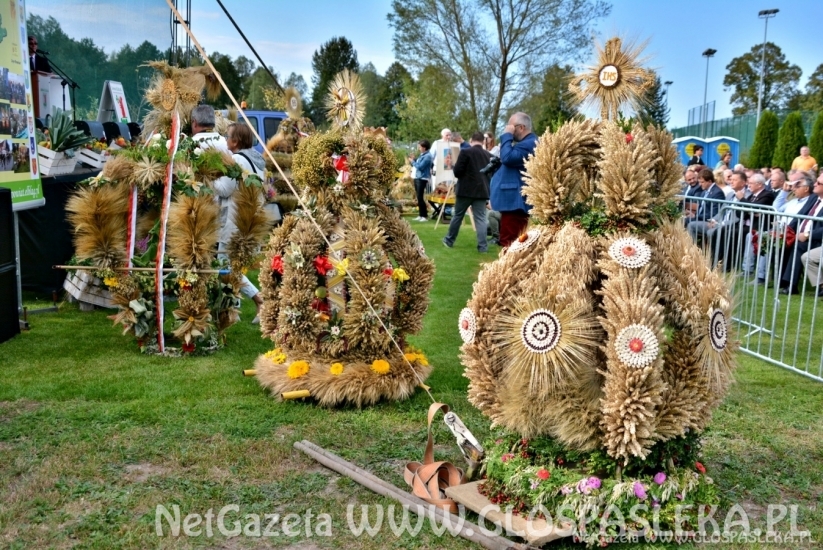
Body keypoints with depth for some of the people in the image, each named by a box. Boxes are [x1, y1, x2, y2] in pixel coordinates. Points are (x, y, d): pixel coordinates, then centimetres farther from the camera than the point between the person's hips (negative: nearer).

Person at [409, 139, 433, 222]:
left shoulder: (427, 156, -14)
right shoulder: (421, 154, 12)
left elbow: (420, 166, -20)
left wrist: (413, 161, -8)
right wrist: (413, 159, 3)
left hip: (423, 178, -9)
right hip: (417, 177, 9)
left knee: (420, 198, -8)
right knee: (419, 198, 11)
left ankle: (425, 216, -2)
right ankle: (420, 215, 18)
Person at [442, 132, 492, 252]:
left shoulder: (465, 152, -9)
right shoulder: (489, 155, 5)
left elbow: (457, 172, -11)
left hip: (466, 190, -3)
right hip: (482, 190, 3)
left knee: (457, 216, 11)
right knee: (481, 218, 1)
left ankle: (449, 240, 23)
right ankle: (483, 246, -5)